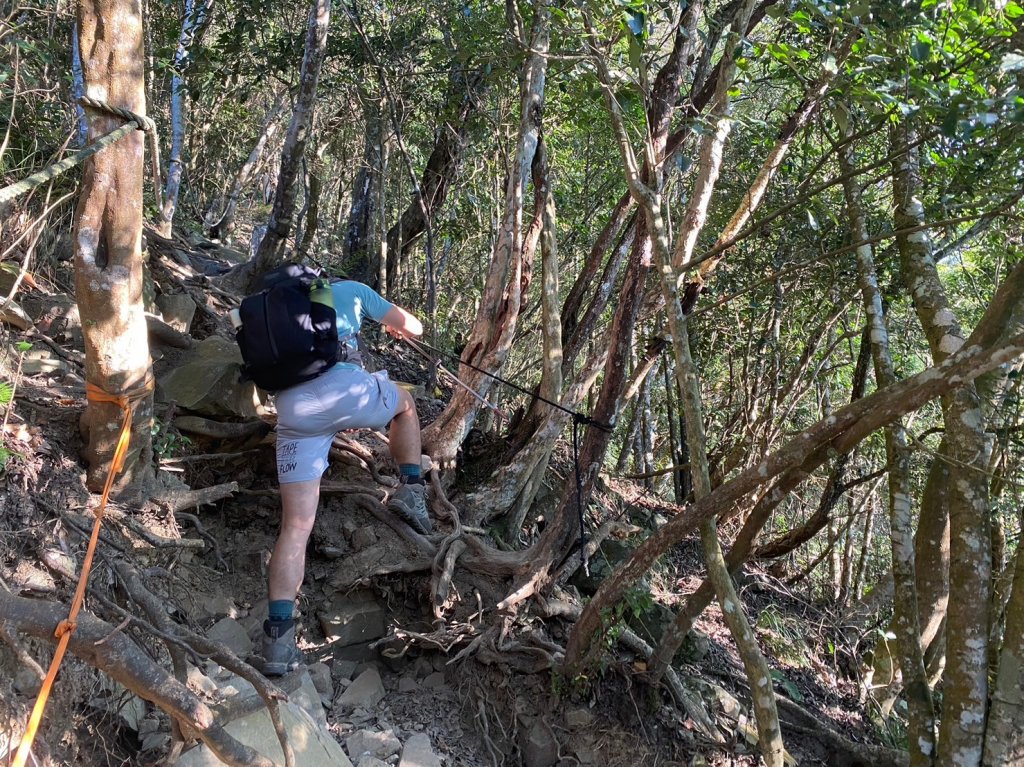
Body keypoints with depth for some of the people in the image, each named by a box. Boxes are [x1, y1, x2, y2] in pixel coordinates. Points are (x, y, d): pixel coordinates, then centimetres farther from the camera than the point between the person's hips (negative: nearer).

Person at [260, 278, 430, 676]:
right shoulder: (351, 290, 25)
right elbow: (414, 328, 30)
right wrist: (395, 326, 54)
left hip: (292, 409, 3)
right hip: (344, 389, -3)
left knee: (296, 526, 4)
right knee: (404, 403, 32)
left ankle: (278, 636, -4)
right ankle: (411, 491, 20)